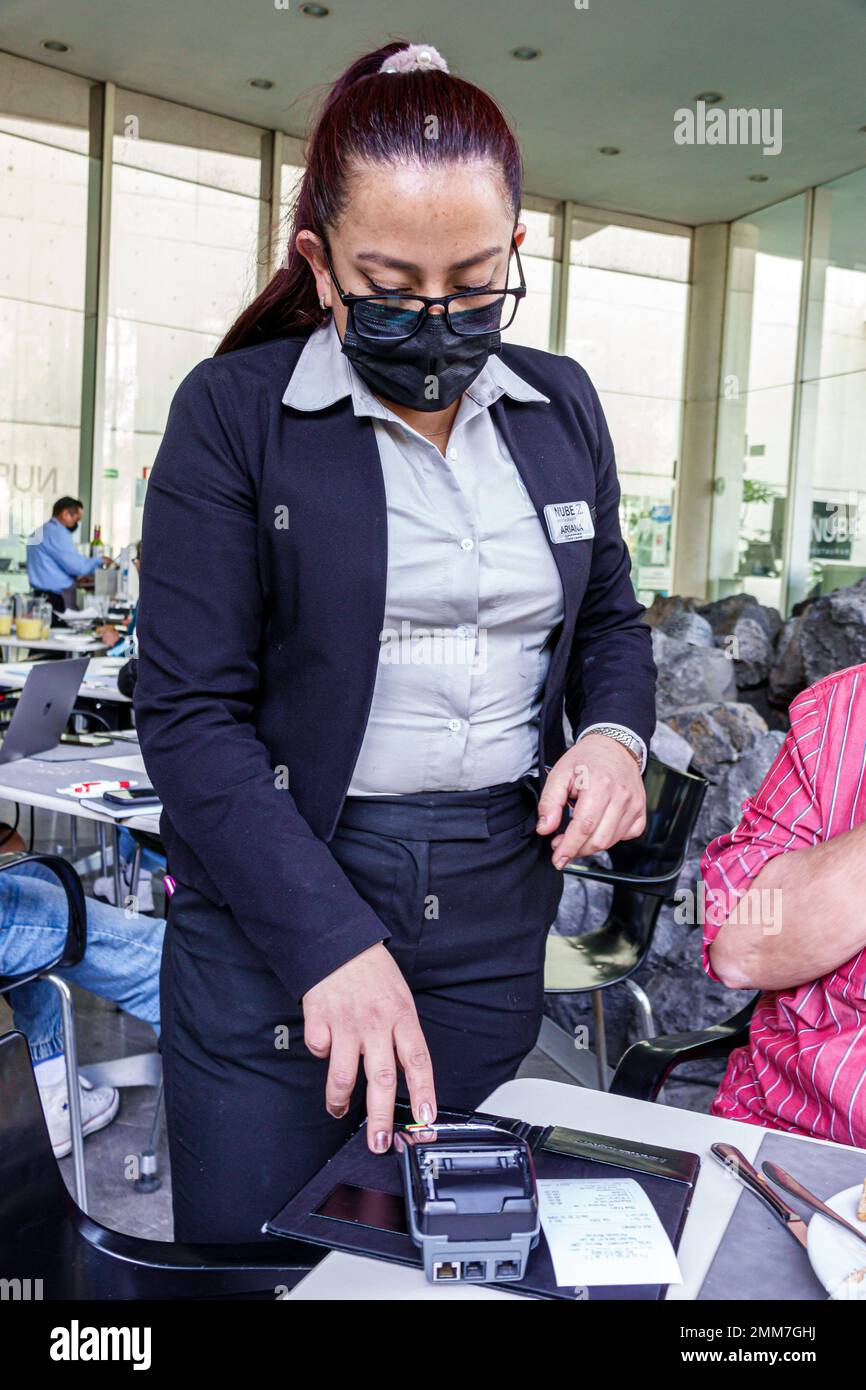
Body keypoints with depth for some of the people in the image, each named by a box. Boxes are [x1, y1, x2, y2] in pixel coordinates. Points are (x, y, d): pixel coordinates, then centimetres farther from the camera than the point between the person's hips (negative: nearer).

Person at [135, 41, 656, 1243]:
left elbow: (611, 618, 17)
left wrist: (615, 735, -6)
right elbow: (190, 714, -12)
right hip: (276, 891, -3)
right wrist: (332, 942, -20)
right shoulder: (233, 412, -8)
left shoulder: (562, 406, 6)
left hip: (499, 910, 4)